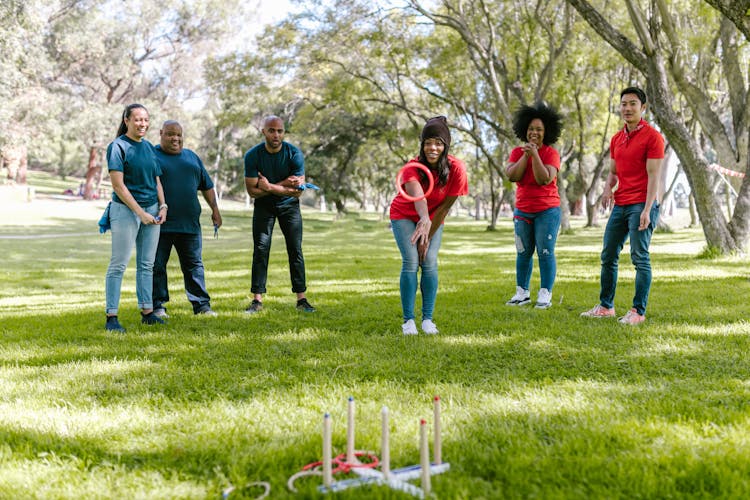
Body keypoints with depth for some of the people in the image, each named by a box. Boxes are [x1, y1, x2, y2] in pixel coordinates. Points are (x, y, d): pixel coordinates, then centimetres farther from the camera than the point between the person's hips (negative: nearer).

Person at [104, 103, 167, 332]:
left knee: (147, 264, 10)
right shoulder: (118, 146, -8)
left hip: (152, 210, 7)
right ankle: (111, 317, -1)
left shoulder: (149, 147, 12)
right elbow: (118, 185, -13)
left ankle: (147, 312, 17)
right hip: (126, 210, -6)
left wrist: (162, 206, 4)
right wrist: (140, 213, -15)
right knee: (119, 264, -5)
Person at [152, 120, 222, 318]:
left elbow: (207, 186, 21)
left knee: (194, 265, 7)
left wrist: (215, 209, 15)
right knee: (157, 266, 2)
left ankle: (201, 304, 12)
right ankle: (158, 306, 11)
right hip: (160, 224, -4)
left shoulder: (191, 157, 17)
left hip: (189, 223, 4)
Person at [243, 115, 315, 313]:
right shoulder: (253, 155, -16)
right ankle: (257, 300, -2)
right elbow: (252, 191, -18)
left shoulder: (294, 153, -17)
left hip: (289, 206, 0)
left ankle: (301, 299, 2)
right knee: (260, 250, -6)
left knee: (295, 250, -2)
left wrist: (269, 187, -23)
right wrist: (284, 185, -24)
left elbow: (298, 191, -19)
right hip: (263, 206, 0)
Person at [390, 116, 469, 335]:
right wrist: (424, 219, -72)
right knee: (411, 262, -14)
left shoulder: (456, 168, -25)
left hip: (433, 219, 2)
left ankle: (428, 319, -1)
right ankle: (408, 320, -7)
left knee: (430, 262, -11)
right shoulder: (412, 168, -31)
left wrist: (428, 238, -16)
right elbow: (417, 195, -52)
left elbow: (445, 206, -18)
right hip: (405, 216, -2)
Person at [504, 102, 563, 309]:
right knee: (523, 252, 8)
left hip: (547, 210, -4)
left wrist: (535, 154, -22)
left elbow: (544, 179, -20)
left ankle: (545, 294, 1)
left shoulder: (551, 153, -7)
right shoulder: (517, 152, 5)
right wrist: (525, 155, -14)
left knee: (545, 252, -5)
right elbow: (512, 176, -10)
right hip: (522, 210, 4)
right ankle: (522, 292, 16)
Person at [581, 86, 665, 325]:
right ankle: (605, 306, 20)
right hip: (620, 205, 7)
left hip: (641, 205, -7)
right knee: (608, 256, 9)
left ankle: (638, 311, 1)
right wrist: (608, 187, -1)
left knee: (640, 258, -5)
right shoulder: (616, 139, 15)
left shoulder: (652, 136, -6)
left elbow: (653, 175, -12)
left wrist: (647, 209, -19)